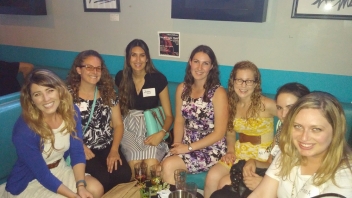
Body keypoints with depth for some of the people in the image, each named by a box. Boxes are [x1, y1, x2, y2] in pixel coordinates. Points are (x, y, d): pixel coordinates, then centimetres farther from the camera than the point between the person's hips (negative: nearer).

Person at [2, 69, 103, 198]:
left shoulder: (71, 112, -14)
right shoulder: (24, 131, -28)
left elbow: (77, 152, -9)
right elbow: (42, 174, -23)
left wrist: (81, 185, -22)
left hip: (60, 169, 5)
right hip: (28, 183, -4)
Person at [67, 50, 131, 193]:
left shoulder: (108, 92, 3)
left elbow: (118, 124, 5)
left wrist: (114, 150, -9)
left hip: (107, 147, 3)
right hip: (81, 149, -3)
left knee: (124, 174, -21)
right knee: (103, 179, -26)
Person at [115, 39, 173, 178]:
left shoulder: (158, 78, -4)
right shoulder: (120, 77, 4)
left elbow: (169, 115, -2)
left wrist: (161, 133, -22)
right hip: (129, 127, 1)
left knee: (151, 165, -32)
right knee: (134, 163, -31)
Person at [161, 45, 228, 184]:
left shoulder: (218, 92, -12)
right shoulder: (182, 88, 4)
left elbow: (219, 133, -13)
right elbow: (179, 121, 7)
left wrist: (189, 148, -14)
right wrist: (177, 144, -9)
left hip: (211, 150, -4)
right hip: (186, 145, 5)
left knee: (169, 165, -23)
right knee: (159, 166, -19)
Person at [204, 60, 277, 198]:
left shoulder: (266, 105, -17)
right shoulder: (232, 103, 0)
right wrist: (230, 151, -3)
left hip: (262, 157, -4)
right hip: (239, 152, 5)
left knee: (225, 184, -21)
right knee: (212, 176, -20)